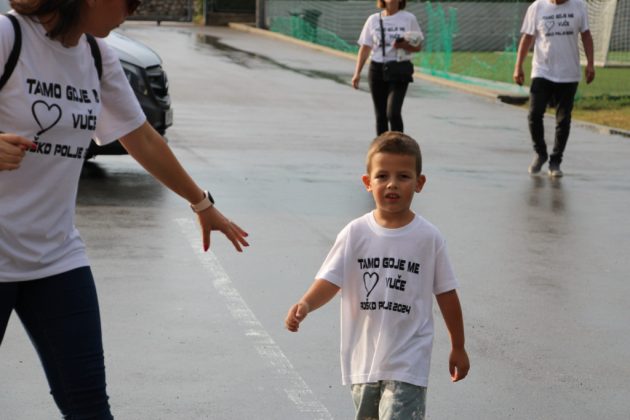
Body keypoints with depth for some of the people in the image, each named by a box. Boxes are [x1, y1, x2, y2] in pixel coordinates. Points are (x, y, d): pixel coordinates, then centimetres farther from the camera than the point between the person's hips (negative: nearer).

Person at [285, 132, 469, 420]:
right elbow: (330, 280, -7)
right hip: (364, 357, 3)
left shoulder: (428, 238, -6)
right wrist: (305, 304, -28)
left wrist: (458, 347, 8)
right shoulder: (355, 233, -4)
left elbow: (446, 294, 2)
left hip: (408, 361, -3)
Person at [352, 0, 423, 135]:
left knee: (393, 113, -16)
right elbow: (365, 48, 9)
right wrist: (357, 73, 2)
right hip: (377, 70, 3)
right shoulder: (373, 20, 6)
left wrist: (404, 45, -17)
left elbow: (418, 46, 5)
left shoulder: (409, 18, 0)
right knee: (380, 115, 7)